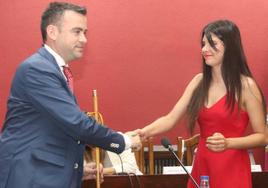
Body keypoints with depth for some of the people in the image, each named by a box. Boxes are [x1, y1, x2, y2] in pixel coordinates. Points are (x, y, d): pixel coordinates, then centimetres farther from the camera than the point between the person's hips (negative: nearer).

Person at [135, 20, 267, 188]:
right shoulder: (199, 81, 4)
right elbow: (170, 119, 0)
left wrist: (227, 143, -22)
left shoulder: (246, 86, -10)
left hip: (231, 169, -5)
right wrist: (145, 132, -17)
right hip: (202, 165, 5)